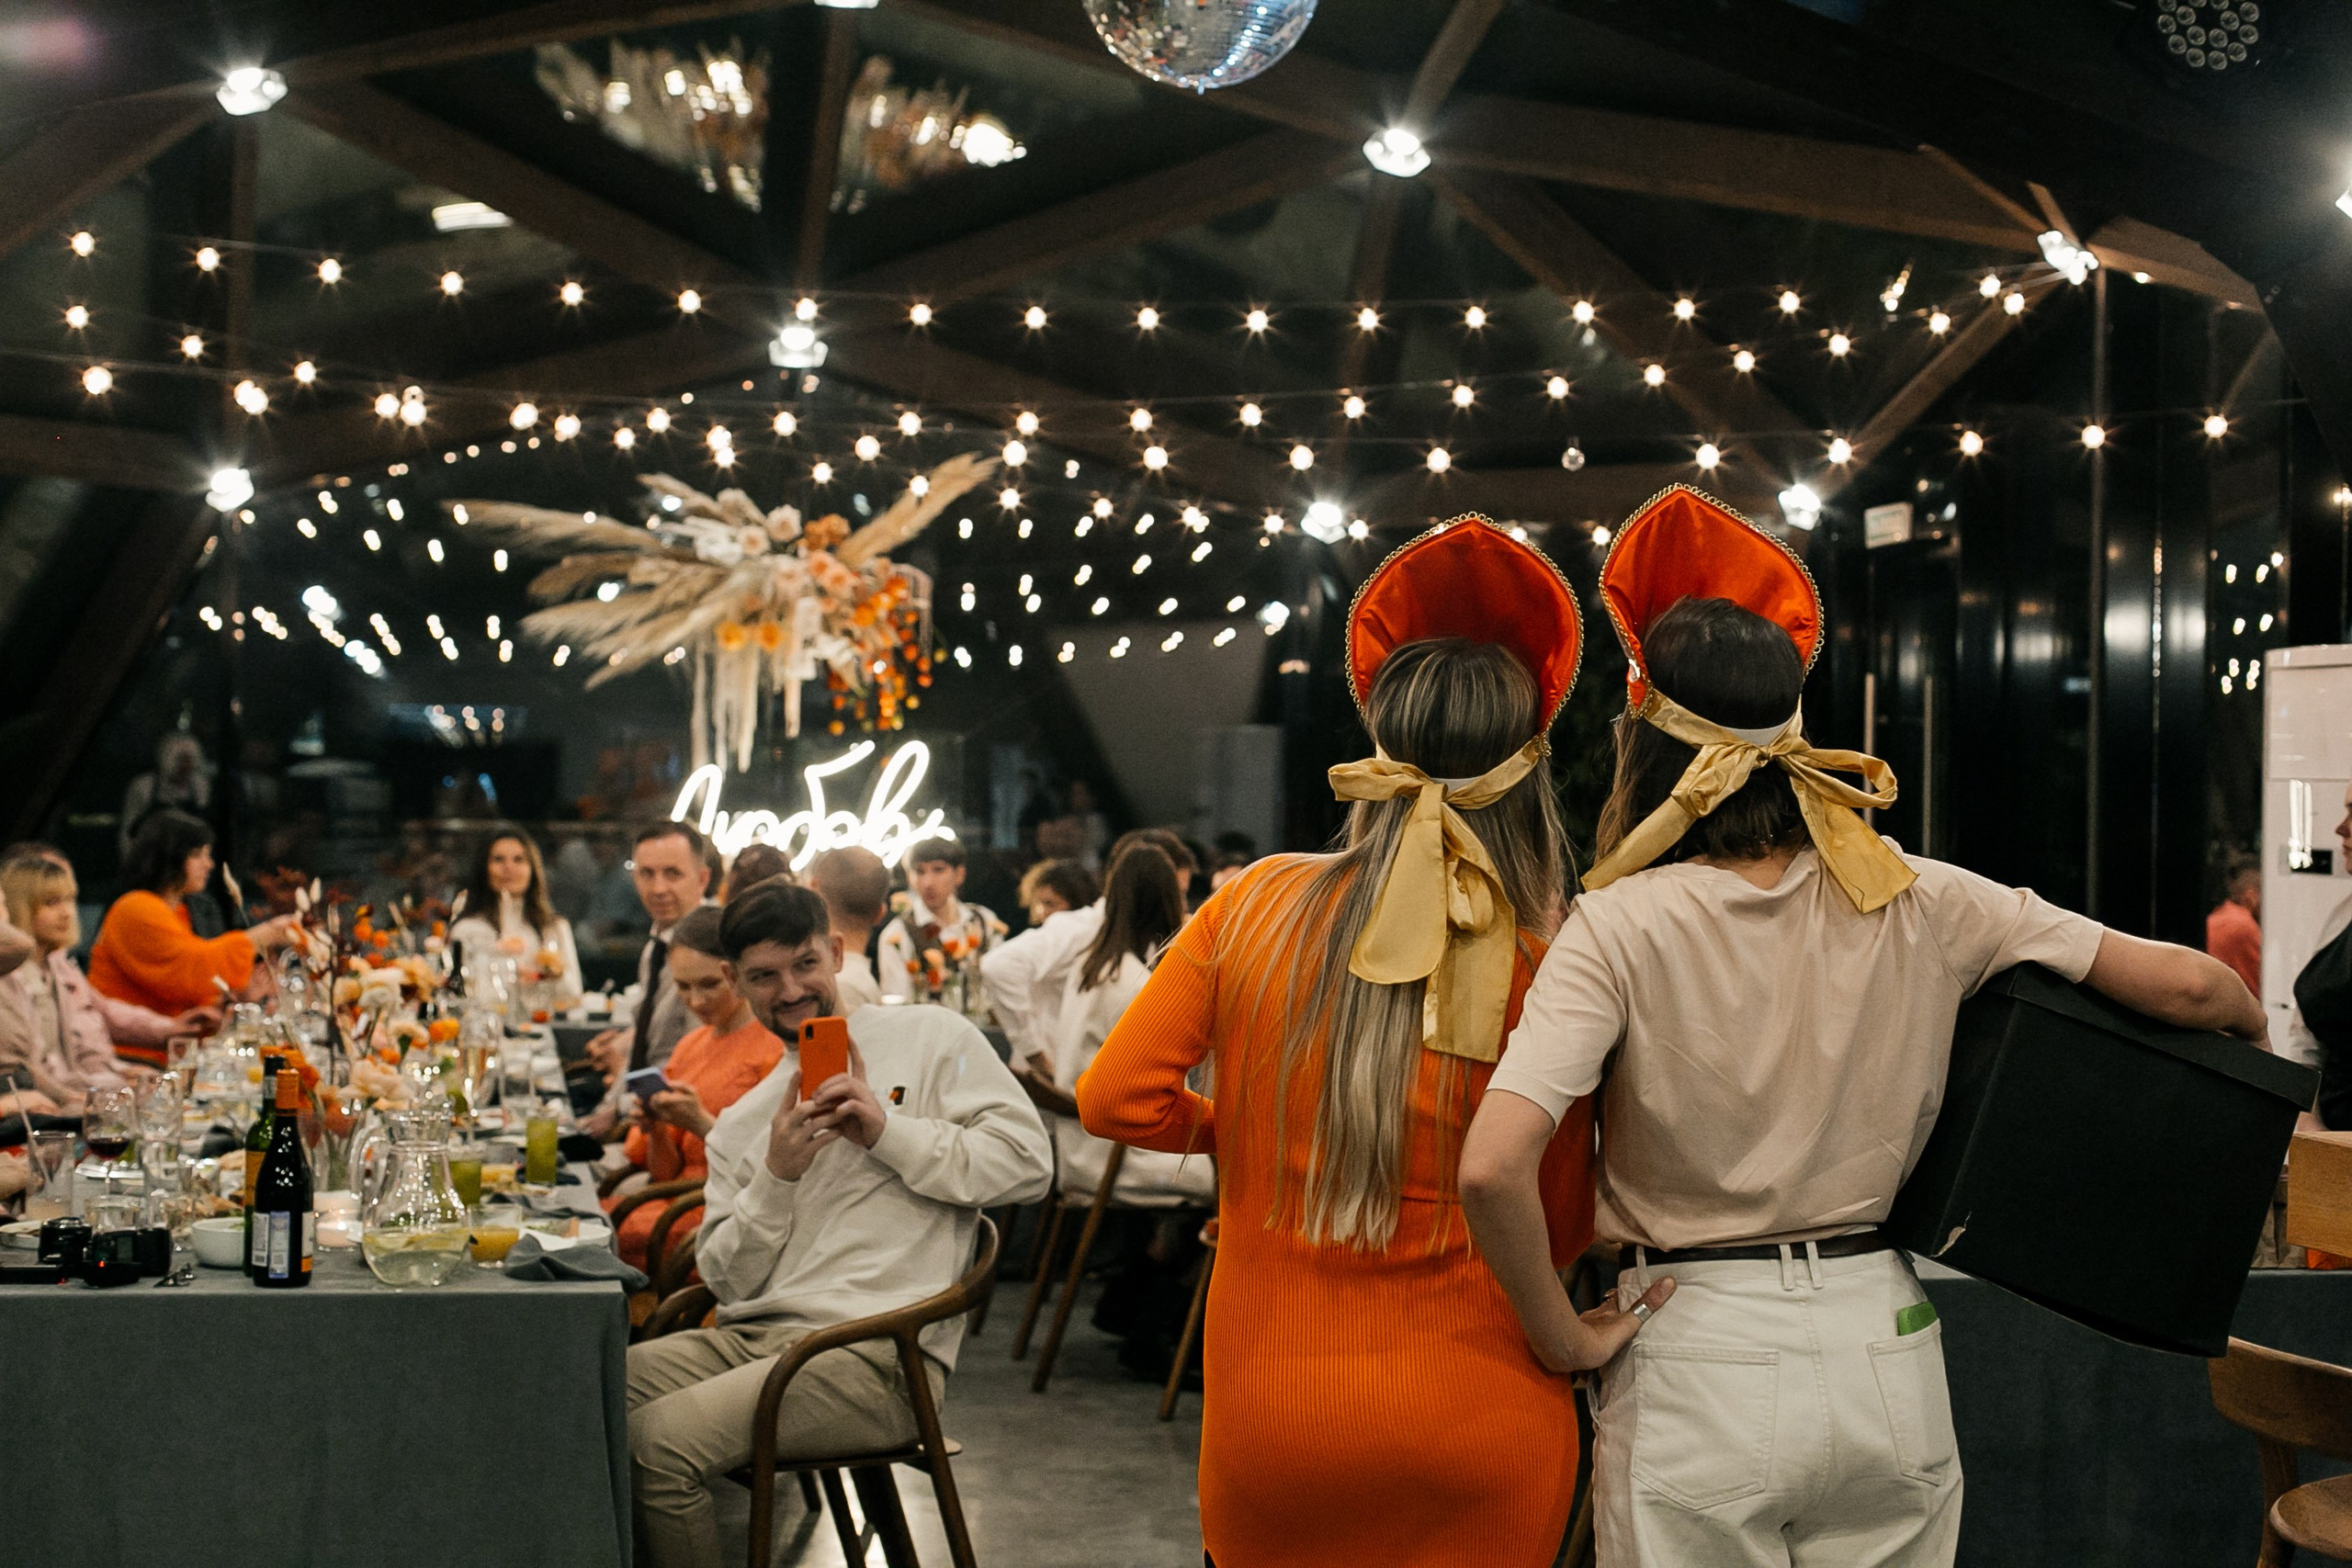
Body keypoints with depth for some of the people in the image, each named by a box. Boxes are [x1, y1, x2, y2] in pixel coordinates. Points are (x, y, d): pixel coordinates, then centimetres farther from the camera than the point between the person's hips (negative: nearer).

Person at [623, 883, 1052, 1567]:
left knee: (656, 1440, -25)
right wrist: (777, 1175, -2)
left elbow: (1028, 1161, -3)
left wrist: (887, 1132, -8)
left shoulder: (930, 1038, 7)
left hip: (876, 1352, -6)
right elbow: (730, 1281, 14)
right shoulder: (740, 1124, 21)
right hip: (751, 1337, 6)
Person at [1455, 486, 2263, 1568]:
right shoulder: (1920, 905, -3)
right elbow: (2185, 985, 0)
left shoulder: (1622, 926, -13)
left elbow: (1493, 1168, -26)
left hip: (1696, 1362, -3)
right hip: (1885, 1351, 4)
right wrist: (2254, 1034, 23)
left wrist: (1561, 1342, -10)